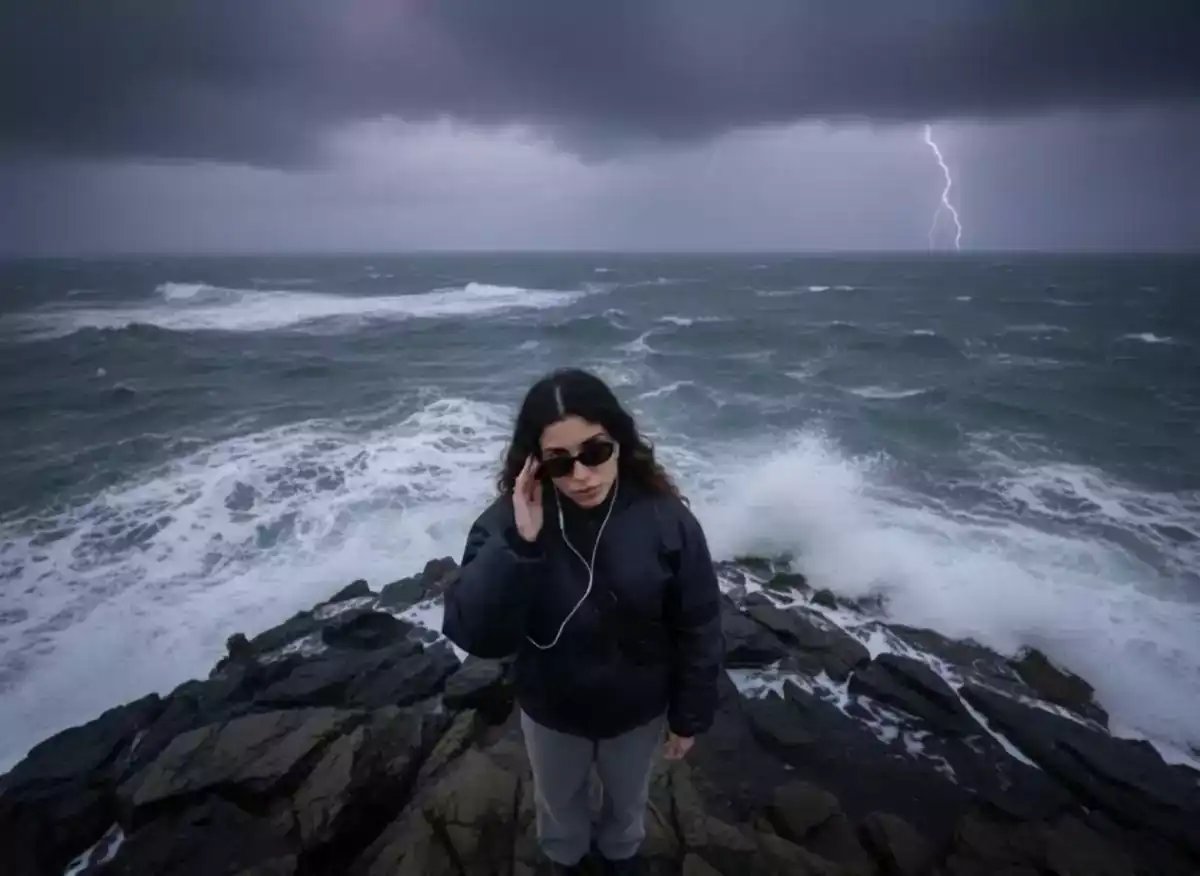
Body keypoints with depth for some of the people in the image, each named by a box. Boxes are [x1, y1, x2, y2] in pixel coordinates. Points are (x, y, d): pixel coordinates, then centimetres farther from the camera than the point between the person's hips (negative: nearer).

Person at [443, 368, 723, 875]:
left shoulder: (664, 518, -26)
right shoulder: (510, 519, -25)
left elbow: (698, 628, -13)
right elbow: (476, 635, -31)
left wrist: (689, 715, -4)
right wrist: (518, 543, -42)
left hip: (637, 713, 0)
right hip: (550, 713, 0)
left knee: (627, 800, 30)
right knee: (559, 803, 30)